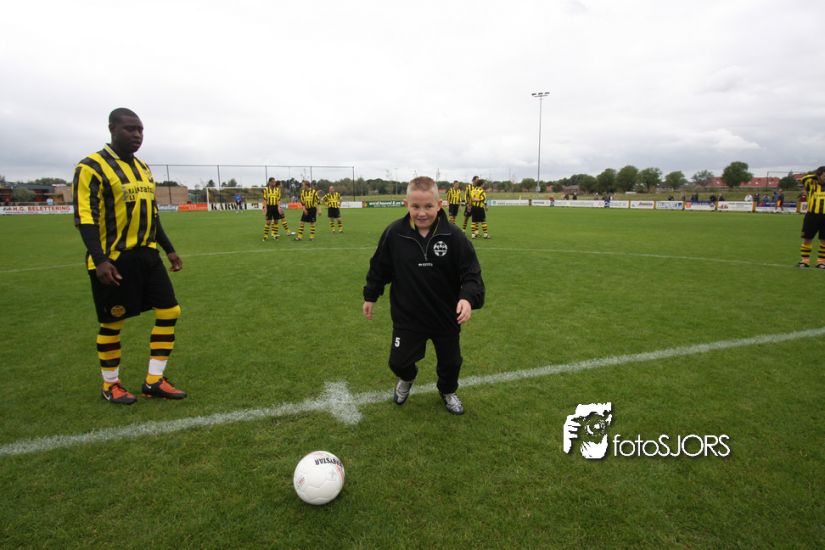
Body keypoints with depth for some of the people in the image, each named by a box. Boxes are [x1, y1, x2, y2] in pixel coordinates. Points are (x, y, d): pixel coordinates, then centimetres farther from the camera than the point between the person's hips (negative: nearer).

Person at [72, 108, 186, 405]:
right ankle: (110, 385, 26)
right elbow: (85, 218, -15)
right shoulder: (92, 167, -9)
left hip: (147, 255, 7)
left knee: (169, 311, 3)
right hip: (113, 260, -7)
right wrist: (100, 260, -24)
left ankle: (154, 380, 15)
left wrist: (169, 249, 19)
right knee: (112, 323, 5)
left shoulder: (143, 168, 14)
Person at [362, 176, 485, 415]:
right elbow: (379, 267, 1)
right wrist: (370, 296, 9)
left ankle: (447, 391, 52)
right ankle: (407, 379, 46)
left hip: (446, 316, 0)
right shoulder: (394, 233, -14)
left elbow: (472, 274, -14)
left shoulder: (454, 236, -18)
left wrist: (468, 298, -32)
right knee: (398, 362, 6)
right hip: (406, 316, 0)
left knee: (450, 362, 18)